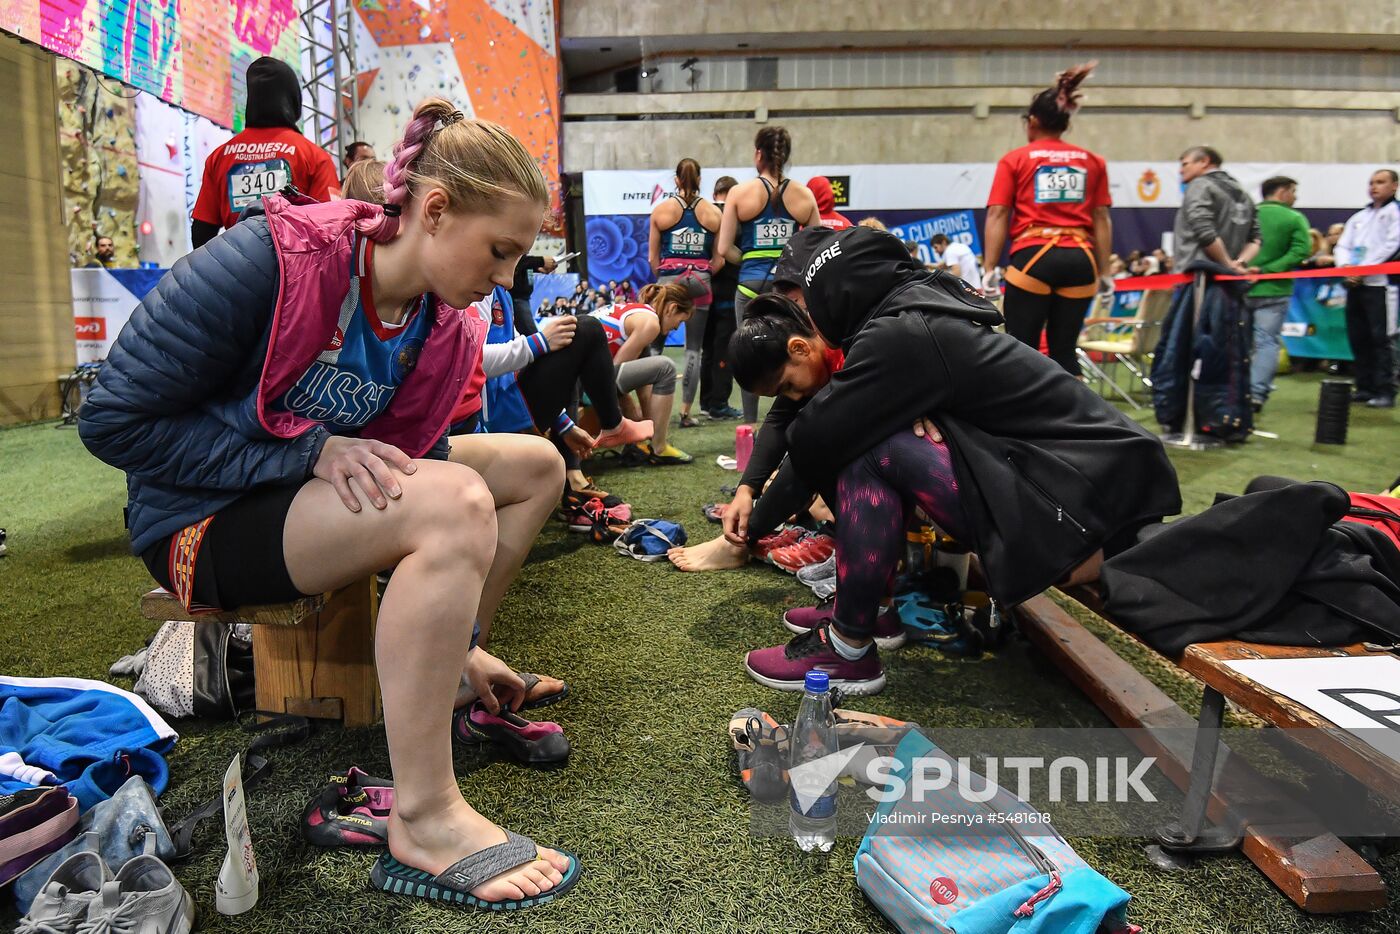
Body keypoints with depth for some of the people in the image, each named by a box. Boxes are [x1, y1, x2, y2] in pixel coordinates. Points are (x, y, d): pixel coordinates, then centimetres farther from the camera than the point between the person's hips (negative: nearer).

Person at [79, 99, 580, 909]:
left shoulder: (448, 330, -5)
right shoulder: (267, 261, -23)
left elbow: (411, 455, 4)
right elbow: (114, 418, -19)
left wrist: (460, 643, 4)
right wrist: (311, 452, -26)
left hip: (329, 490, 8)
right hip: (203, 522, -7)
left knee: (537, 464, 3)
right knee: (455, 502, -33)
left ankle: (437, 692, 6)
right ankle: (423, 822, -24)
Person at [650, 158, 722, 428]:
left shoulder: (661, 209, 1)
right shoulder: (713, 212, 4)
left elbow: (652, 258, 0)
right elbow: (719, 260, 4)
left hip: (669, 279, -1)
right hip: (701, 281, 1)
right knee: (694, 348, 5)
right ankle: (686, 411, 5)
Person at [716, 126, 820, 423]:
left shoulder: (740, 192, -1)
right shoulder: (804, 195, 3)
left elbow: (724, 249, -4)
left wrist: (749, 261, 12)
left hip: (752, 284, -1)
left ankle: (750, 425, 12)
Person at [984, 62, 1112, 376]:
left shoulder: (1015, 159, 5)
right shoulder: (1093, 161, 13)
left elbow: (997, 215, -3)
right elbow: (1101, 219, 11)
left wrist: (989, 269, -4)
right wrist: (1104, 272, 14)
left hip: (1033, 257, -3)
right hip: (1079, 259, 3)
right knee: (1064, 352, 9)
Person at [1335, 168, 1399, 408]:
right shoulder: (1358, 217, 21)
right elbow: (1342, 246, 14)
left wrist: (1363, 269, -15)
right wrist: (1345, 266, -6)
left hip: (1379, 283, -6)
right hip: (1355, 285, 6)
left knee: (1380, 339, -8)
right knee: (1357, 338, 9)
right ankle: (1365, 387, 17)